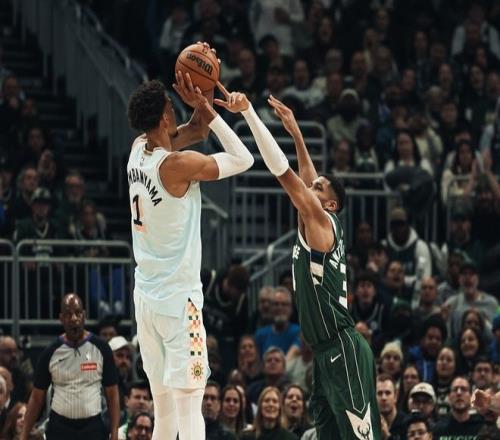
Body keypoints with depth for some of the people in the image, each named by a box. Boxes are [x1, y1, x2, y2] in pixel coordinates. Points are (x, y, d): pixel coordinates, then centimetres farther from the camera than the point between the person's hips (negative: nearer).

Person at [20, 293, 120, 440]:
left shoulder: (100, 348, -1)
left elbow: (112, 395, 2)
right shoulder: (50, 353, 2)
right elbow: (37, 398, 7)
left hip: (93, 428, -1)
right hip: (59, 427, 1)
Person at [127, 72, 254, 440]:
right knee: (189, 406, -9)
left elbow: (185, 137, 24)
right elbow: (244, 160, -7)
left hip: (145, 295, 8)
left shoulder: (139, 151, 5)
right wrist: (206, 109, -7)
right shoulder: (178, 165, -17)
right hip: (178, 298, -8)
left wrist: (200, 108, 9)